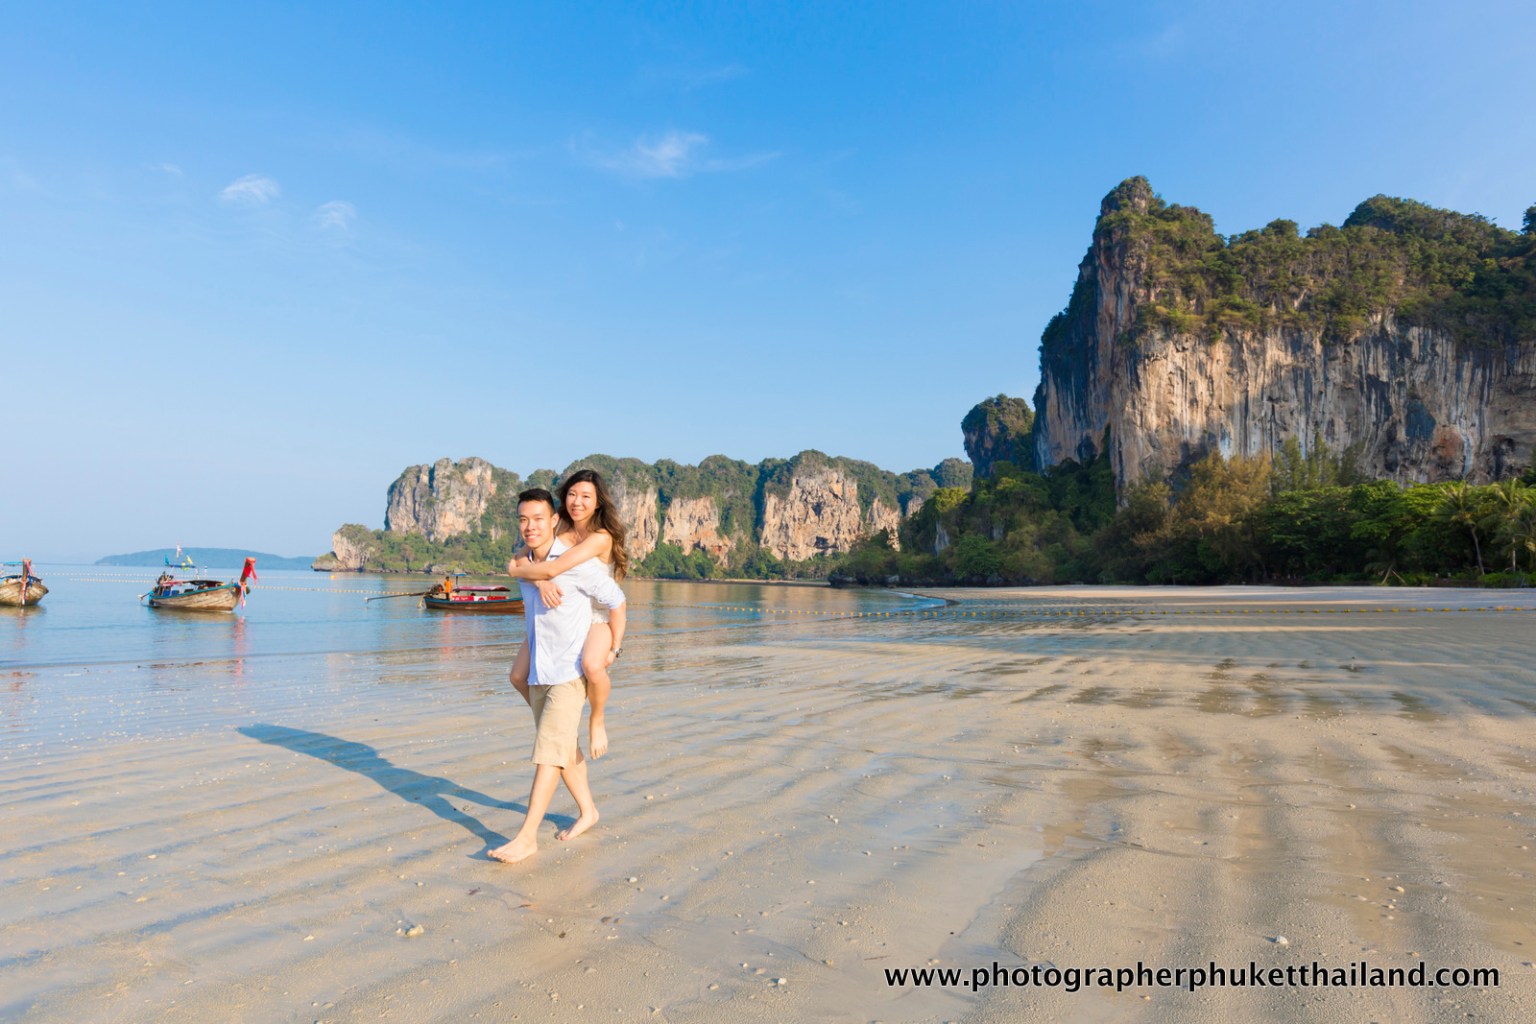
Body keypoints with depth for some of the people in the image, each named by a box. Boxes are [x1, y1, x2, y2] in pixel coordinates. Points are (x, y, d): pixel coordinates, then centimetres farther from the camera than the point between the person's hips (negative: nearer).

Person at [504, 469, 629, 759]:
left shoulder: (601, 538, -23)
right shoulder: (562, 529, -1)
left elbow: (552, 569, -31)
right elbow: (527, 561, -12)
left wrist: (516, 570, -15)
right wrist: (542, 581, -34)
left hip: (598, 618, -7)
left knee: (592, 666, -37)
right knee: (519, 675, -1)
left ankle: (597, 719, -5)